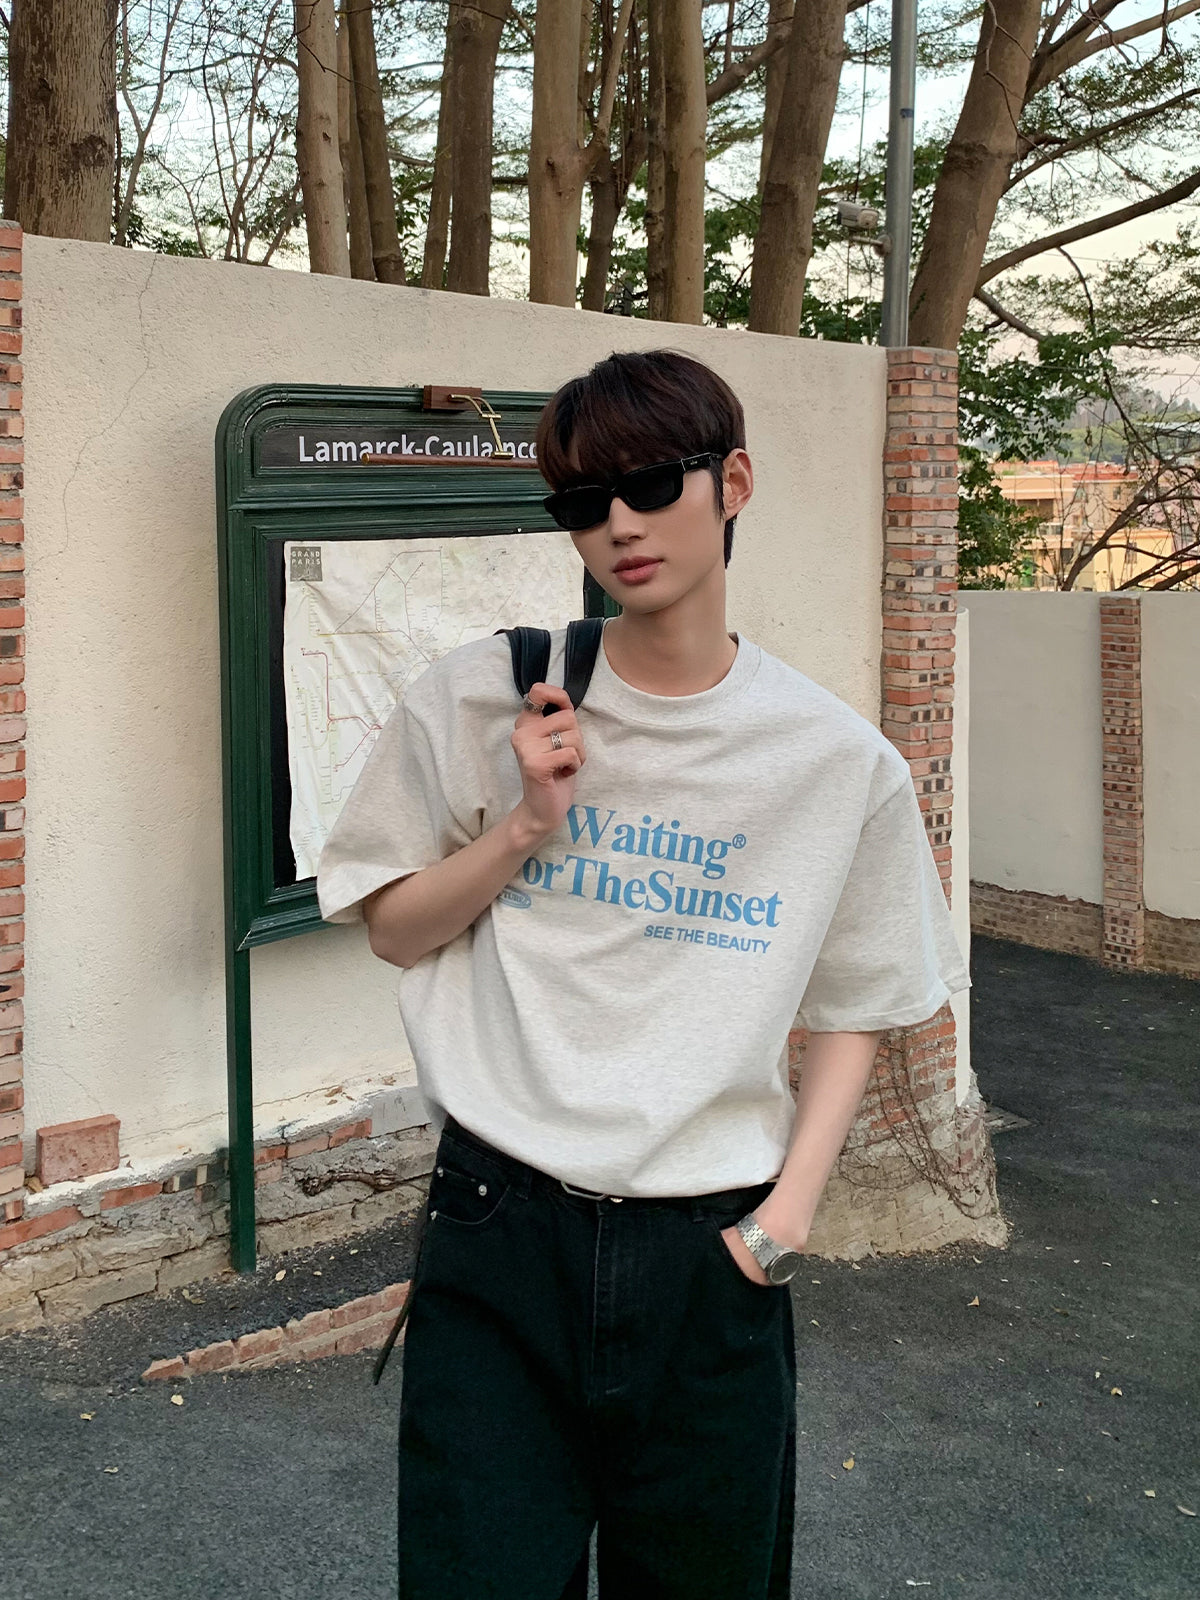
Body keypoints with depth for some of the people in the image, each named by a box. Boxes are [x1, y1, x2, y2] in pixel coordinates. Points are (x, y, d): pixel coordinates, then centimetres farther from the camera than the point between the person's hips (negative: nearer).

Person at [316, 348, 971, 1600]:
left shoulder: (840, 763, -2)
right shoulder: (481, 704, -3)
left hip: (708, 1260, 1)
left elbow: (851, 1015, 7)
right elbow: (392, 931, 6)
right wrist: (524, 825, -10)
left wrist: (783, 1221, -4)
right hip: (503, 1233, -1)